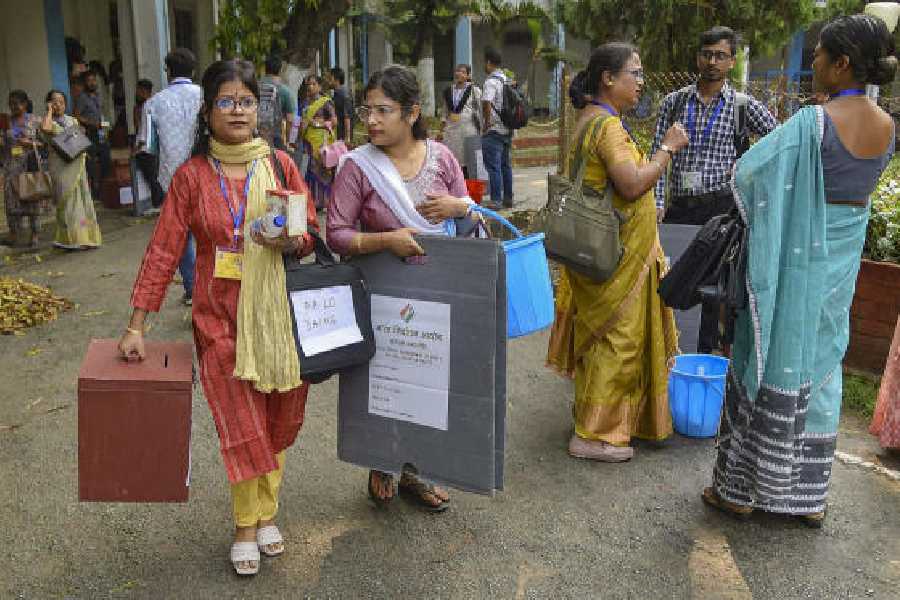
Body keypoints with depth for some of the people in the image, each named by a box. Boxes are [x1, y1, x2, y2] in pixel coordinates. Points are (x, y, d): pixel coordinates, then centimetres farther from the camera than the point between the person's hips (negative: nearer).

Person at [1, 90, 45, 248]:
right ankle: (14, 235, 10)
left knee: (32, 199, 1)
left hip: (31, 165, -3)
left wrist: (31, 143, -15)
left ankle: (34, 236, 7)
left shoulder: (35, 121, 1)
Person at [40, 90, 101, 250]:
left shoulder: (73, 120, 16)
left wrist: (82, 153, 2)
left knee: (82, 198, 4)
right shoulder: (50, 121, -1)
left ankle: (83, 237, 10)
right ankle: (70, 239, -3)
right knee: (67, 199, -6)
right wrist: (50, 111, -11)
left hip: (77, 164, 5)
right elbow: (45, 128, -25)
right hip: (61, 165, -5)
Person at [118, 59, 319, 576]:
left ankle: (266, 514, 31)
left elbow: (313, 234, 5)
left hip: (279, 314, 2)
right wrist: (137, 325, -6)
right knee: (242, 424, 3)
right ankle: (247, 525, 23)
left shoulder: (280, 164, 1)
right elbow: (164, 251, -3)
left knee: (278, 420, 11)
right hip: (221, 317, -1)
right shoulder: (192, 175, -1)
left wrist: (291, 240, -19)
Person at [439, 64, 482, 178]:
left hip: (468, 128, -4)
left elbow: (480, 110, 0)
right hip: (451, 129, 4)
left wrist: (481, 129, -5)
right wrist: (442, 129, 14)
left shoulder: (474, 90, 2)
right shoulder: (448, 91, 14)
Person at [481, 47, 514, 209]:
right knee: (505, 165, 14)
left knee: (493, 167, -4)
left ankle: (496, 200, -2)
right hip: (507, 130, 8)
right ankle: (508, 198, 19)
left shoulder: (491, 81, -14)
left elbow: (486, 103, -27)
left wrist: (486, 124, -16)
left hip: (493, 131, -8)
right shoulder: (507, 80, 12)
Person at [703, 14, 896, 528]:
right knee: (820, 368, 16)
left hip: (796, 259, -6)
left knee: (773, 365, 5)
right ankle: (810, 496, 26)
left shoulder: (813, 123, -20)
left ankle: (740, 490, 17)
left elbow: (746, 173, -19)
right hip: (843, 260, 7)